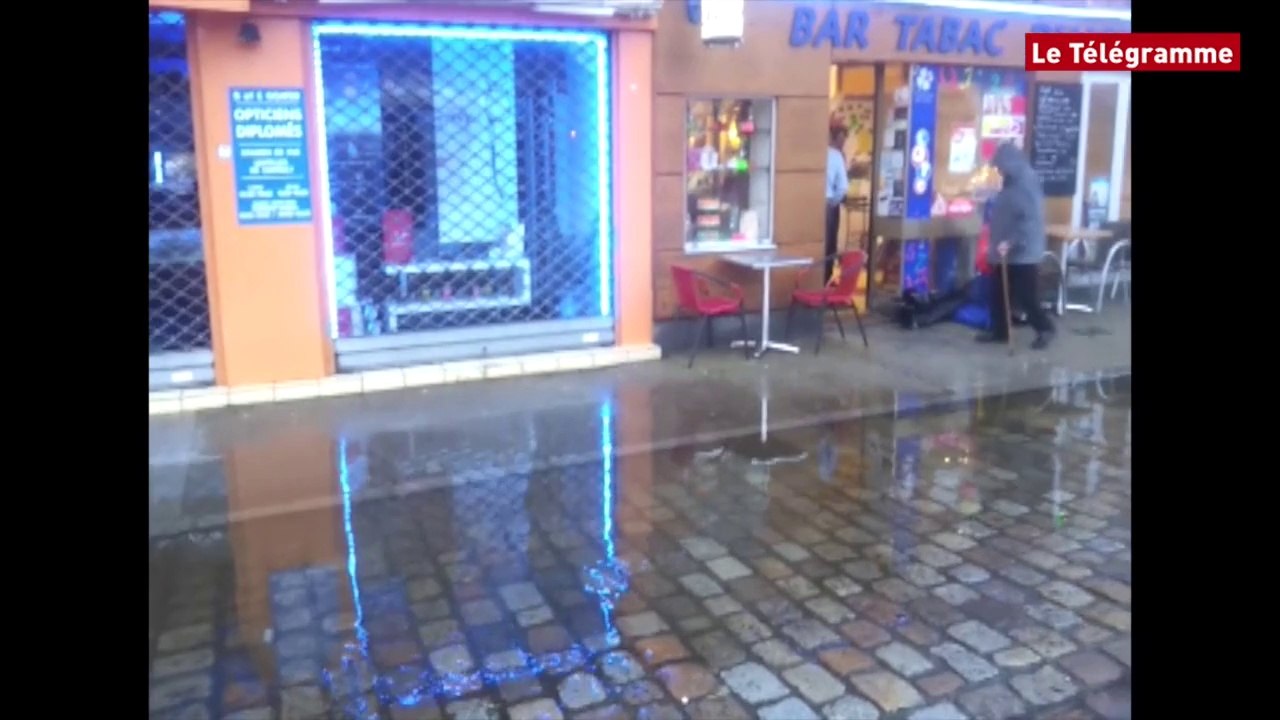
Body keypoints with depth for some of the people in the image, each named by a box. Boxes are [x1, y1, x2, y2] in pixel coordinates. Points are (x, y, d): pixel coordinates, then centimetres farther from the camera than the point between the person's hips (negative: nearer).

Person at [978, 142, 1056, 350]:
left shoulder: (1027, 184, -19)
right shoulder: (1011, 183, 11)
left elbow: (1030, 220, -26)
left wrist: (1011, 242, -30)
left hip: (1023, 253, -9)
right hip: (1006, 252, 9)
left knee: (1026, 296, -2)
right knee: (999, 294, 11)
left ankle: (1045, 329, 16)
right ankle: (1000, 331, 21)